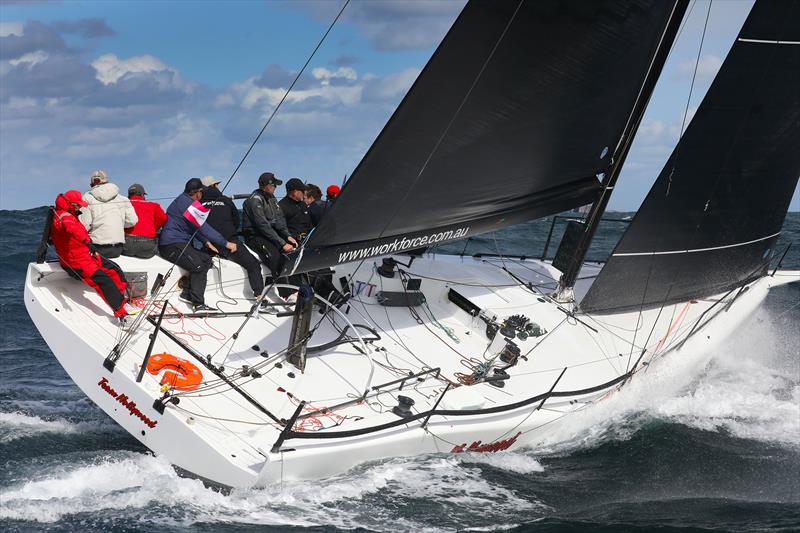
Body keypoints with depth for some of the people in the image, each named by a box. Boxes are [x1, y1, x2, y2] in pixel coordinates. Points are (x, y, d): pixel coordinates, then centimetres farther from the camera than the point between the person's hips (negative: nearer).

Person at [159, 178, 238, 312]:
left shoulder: (182, 200, 20)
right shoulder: (186, 203, -13)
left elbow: (194, 227, 22)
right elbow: (203, 227, -16)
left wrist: (206, 242, 6)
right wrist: (225, 243, -12)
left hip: (180, 244, 11)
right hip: (172, 245, -11)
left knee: (206, 259, 9)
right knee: (198, 266, -21)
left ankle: (188, 294, 3)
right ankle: (198, 304, -20)